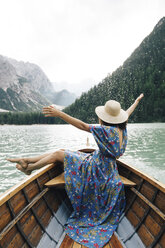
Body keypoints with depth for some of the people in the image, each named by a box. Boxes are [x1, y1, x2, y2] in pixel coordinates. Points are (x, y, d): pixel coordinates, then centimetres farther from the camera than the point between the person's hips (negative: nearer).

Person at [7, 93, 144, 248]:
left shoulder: (108, 131, -27)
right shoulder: (122, 128, -3)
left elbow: (83, 126, -31)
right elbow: (128, 112, 15)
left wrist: (59, 114, -30)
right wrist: (137, 100, 34)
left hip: (96, 170, -8)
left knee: (58, 154, -3)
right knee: (61, 152, 7)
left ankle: (28, 167, 18)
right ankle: (27, 160, 15)